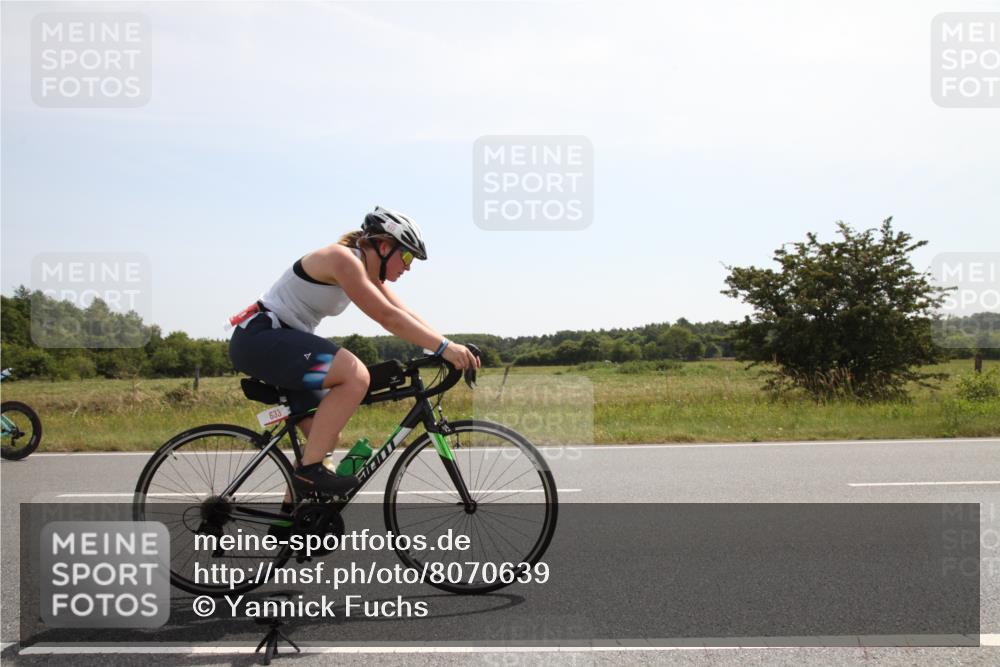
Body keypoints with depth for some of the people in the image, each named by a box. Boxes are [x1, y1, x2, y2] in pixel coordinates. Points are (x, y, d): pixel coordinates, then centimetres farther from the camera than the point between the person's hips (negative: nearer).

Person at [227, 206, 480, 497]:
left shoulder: (368, 275, 11)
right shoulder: (343, 258, -18)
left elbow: (406, 317, 6)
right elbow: (388, 317, -26)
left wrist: (449, 347, -7)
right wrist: (444, 347, -29)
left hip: (282, 345, 10)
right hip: (259, 336, -10)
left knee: (326, 436, 8)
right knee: (356, 375, -28)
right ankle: (310, 470, -22)